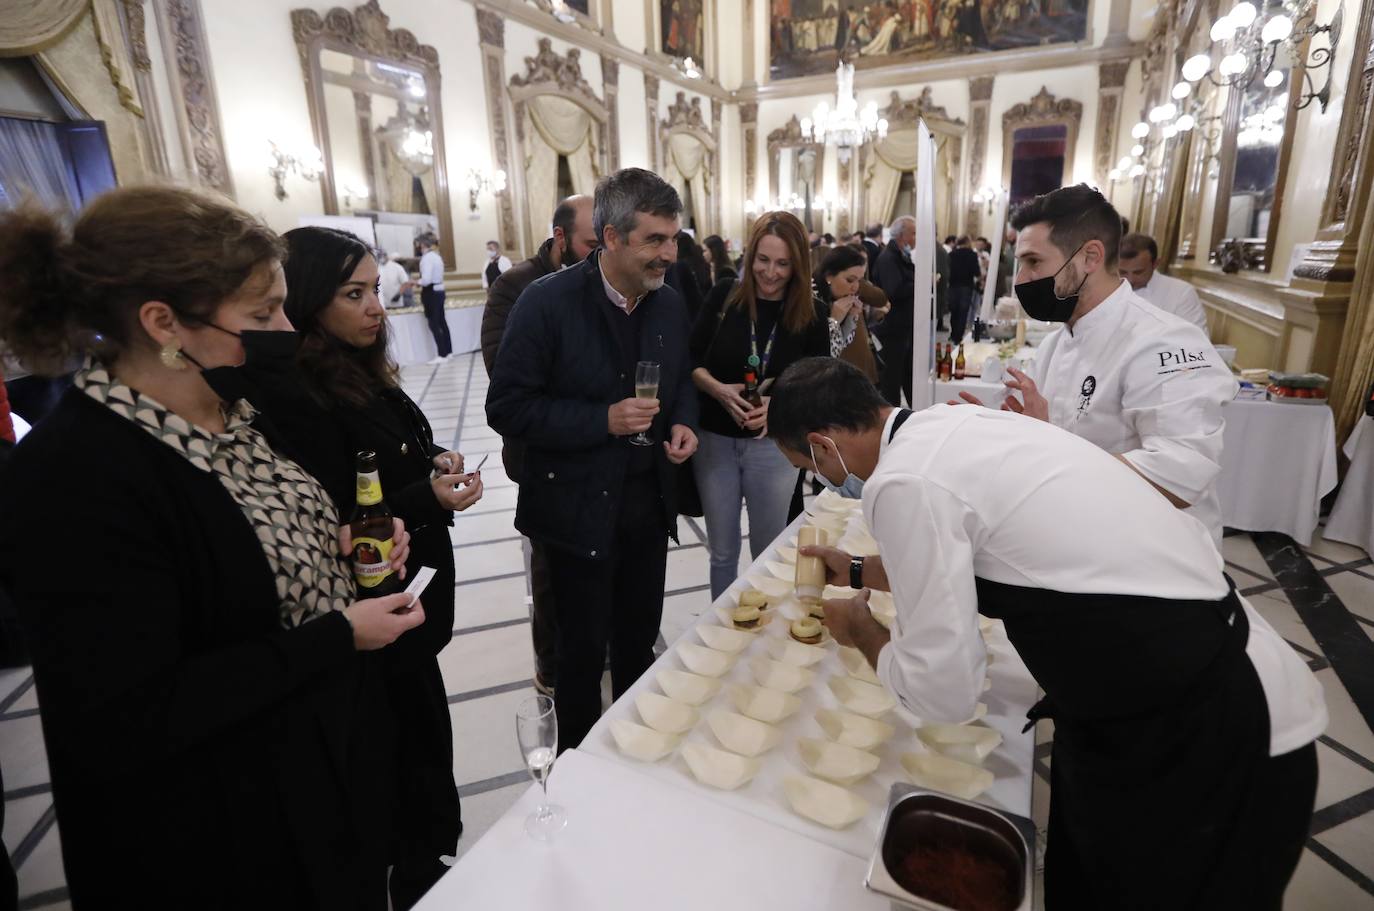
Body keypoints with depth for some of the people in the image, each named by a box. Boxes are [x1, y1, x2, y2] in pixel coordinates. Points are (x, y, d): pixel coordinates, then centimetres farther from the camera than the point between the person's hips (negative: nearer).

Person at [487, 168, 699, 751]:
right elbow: (507, 407, -16)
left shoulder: (669, 303, 2)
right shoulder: (547, 302, -16)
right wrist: (603, 420, -24)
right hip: (579, 509, -5)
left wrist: (684, 423, -5)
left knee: (640, 637, 19)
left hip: (649, 500, 5)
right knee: (584, 649, 10)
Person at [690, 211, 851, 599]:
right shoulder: (724, 297, -5)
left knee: (769, 551, 13)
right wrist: (719, 390, -20)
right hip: (715, 440, 1)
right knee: (722, 550, 14)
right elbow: (691, 361, 0)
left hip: (774, 445, 0)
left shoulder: (812, 314, -5)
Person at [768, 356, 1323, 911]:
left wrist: (861, 630, -2)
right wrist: (861, 571, 25)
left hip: (1211, 738, -8)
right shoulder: (948, 427, 1)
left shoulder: (904, 482, -27)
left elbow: (941, 691, -20)